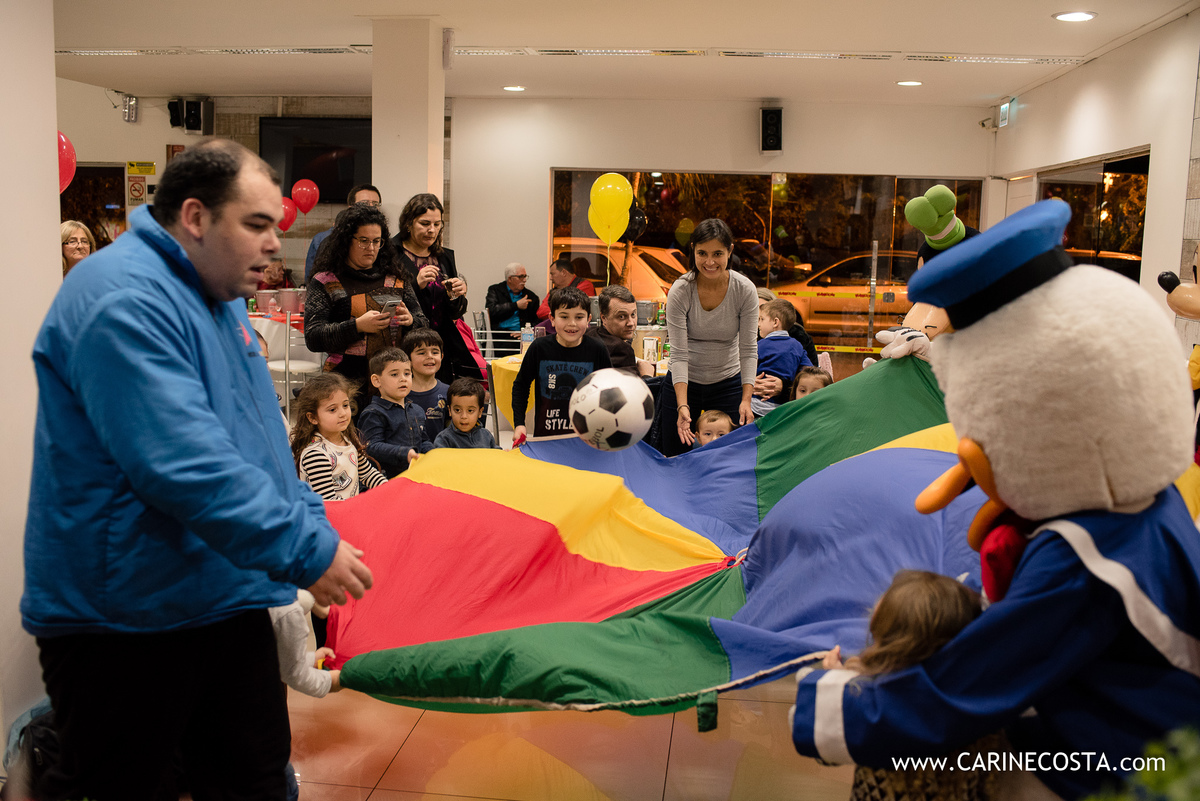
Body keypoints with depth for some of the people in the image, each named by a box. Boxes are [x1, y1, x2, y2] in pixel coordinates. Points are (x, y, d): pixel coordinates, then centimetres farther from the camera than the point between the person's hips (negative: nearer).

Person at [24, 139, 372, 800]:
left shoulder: (220, 296, 12)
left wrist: (313, 523, 8)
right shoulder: (123, 299, -21)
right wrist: (307, 550, -25)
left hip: (227, 598, 9)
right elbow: (185, 466, -30)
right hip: (123, 623, -9)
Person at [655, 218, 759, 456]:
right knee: (674, 459, 5)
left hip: (728, 383, 1)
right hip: (683, 383, 0)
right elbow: (679, 353, -21)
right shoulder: (679, 291, -18)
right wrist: (682, 405, -31)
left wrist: (746, 400, -24)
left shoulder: (745, 290, -15)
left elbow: (748, 349, -13)